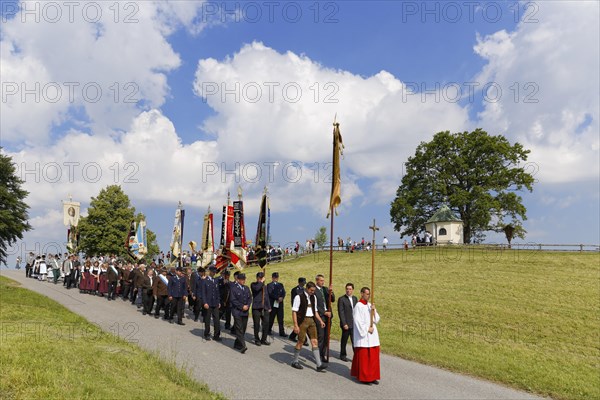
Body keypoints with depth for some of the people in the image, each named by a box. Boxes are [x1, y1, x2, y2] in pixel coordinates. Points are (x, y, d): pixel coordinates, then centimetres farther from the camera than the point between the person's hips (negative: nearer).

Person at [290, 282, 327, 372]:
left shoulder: (313, 297, 10)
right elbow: (294, 311, -12)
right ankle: (295, 362, 21)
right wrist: (295, 325, -17)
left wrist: (320, 321, 9)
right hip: (302, 321, -6)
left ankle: (319, 365, 2)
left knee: (315, 342, 1)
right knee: (300, 342, 2)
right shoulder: (299, 297, -10)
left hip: (312, 321, 6)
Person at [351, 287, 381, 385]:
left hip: (372, 335, 7)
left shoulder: (370, 305, 12)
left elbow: (377, 320, 10)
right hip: (363, 335, -7)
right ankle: (363, 377, 6)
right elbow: (358, 321, -14)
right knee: (363, 356, -2)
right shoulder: (358, 306, -10)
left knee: (373, 356, 7)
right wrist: (367, 329, -12)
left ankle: (372, 376, 15)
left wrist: (374, 311, -6)